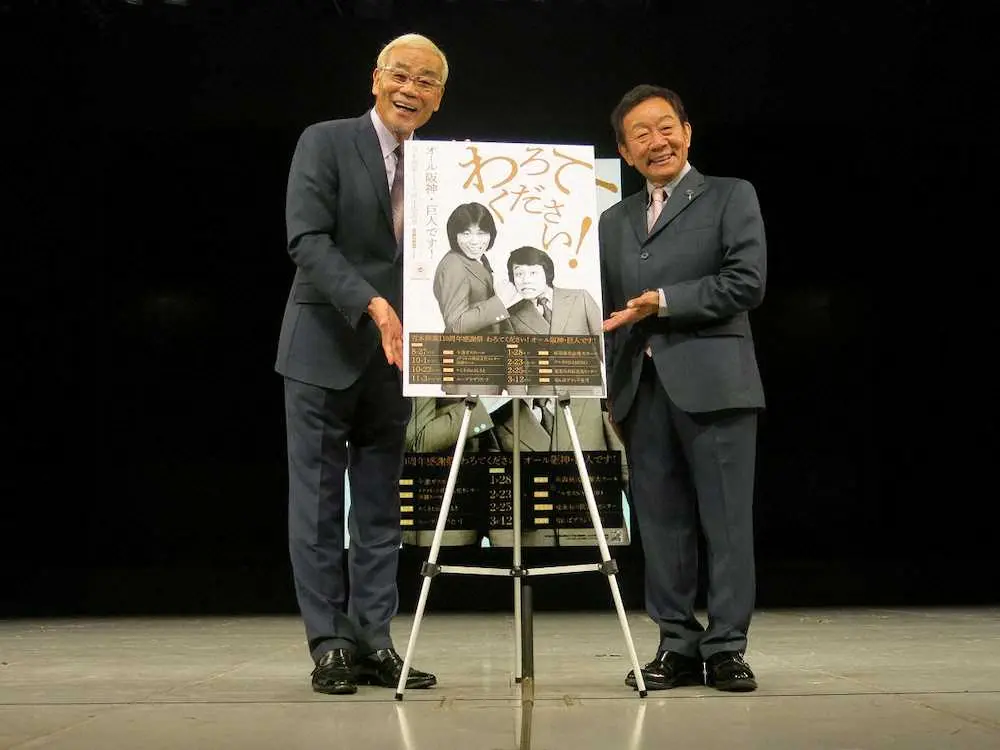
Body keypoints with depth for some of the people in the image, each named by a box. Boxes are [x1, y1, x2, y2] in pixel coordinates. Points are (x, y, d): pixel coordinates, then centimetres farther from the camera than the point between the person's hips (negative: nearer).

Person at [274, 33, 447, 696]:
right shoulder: (325, 143, -3)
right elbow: (307, 238, -14)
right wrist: (372, 304, -25)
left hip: (392, 357, 4)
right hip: (326, 350, -4)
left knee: (381, 510, 7)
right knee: (319, 504, 0)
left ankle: (373, 642, 14)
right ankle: (330, 645, 8)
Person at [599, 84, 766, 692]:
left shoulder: (731, 197, 7)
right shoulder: (614, 221, 20)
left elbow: (747, 283, -6)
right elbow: (607, 307, 18)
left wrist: (663, 301, -11)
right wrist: (609, 386, 7)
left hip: (713, 382, -4)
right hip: (641, 387, 4)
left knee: (727, 521, -2)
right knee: (661, 524, 5)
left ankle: (726, 648, 5)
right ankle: (678, 645, 12)